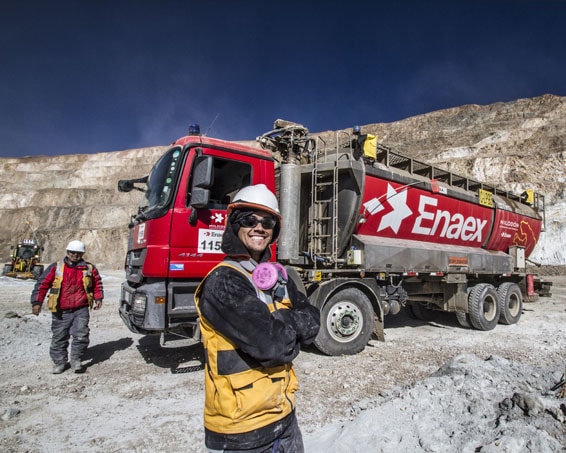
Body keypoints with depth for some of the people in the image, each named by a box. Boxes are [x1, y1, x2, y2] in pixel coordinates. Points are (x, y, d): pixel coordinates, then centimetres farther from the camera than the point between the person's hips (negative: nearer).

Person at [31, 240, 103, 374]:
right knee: (59, 338, 9)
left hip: (81, 310, 0)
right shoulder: (55, 268, 0)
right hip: (61, 311, 0)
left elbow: (97, 283, 17)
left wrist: (98, 298, 9)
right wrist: (37, 302, -5)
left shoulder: (89, 269, 4)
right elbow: (42, 284, 1)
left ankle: (76, 360, 14)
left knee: (81, 336, -5)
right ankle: (59, 362, 26)